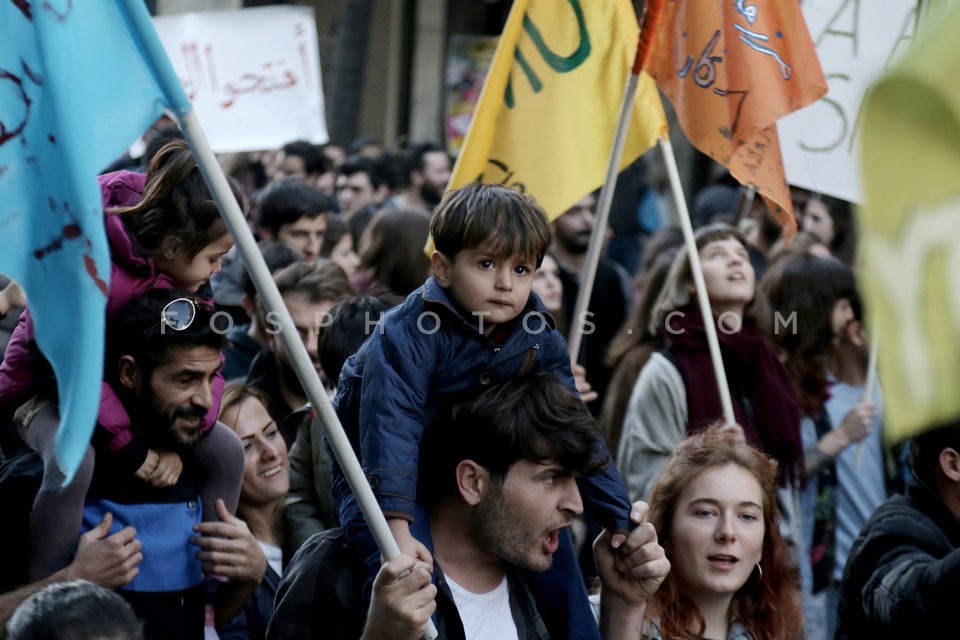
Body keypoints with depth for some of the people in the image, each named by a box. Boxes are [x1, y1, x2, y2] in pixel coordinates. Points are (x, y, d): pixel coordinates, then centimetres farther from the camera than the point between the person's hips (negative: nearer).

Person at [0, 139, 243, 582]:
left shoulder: (188, 272, -11)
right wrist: (129, 446, -35)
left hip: (127, 393, 7)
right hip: (48, 391, -7)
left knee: (226, 453, -7)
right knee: (73, 462, -39)